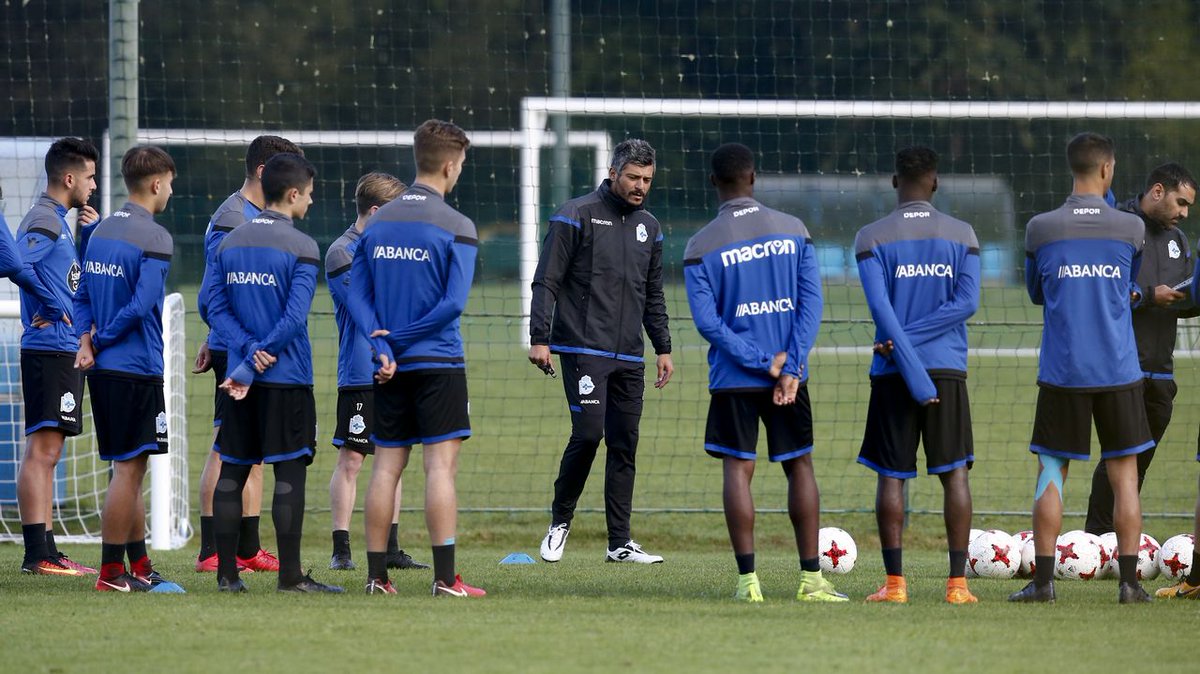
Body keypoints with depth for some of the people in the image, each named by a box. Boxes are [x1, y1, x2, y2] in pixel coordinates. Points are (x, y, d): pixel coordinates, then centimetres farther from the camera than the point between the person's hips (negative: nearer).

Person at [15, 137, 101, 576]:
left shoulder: (57, 222, 18)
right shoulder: (43, 223, -12)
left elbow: (85, 275, 28)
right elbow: (18, 264, -29)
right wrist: (55, 307, -19)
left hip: (66, 353, 10)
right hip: (50, 352, -10)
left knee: (47, 453, 11)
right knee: (41, 450, -11)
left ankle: (45, 551, 15)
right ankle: (36, 555, -14)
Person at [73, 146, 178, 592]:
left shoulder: (101, 231, 13)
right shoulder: (154, 238, -13)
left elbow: (83, 296, 12)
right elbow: (140, 306, -20)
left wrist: (86, 341, -1)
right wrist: (100, 339, -7)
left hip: (102, 370, 8)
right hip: (136, 369, -8)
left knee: (130, 469, 15)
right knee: (128, 470, -4)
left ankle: (140, 567, 20)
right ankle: (112, 572, -3)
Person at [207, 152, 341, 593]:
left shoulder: (229, 244, 9)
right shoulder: (301, 247, -8)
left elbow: (216, 308, 2)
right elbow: (294, 318, -16)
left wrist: (249, 350, -8)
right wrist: (253, 366, -11)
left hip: (242, 378, 5)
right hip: (287, 378, -5)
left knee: (232, 472, 8)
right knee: (289, 473, -3)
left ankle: (227, 574, 8)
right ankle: (290, 576, -5)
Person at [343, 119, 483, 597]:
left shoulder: (377, 223, 8)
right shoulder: (456, 226, -8)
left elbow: (356, 295, 3)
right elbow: (453, 303, -14)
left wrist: (383, 347, -5)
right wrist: (397, 338, -7)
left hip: (391, 366, 5)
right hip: (438, 361, -5)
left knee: (386, 466, 8)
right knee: (441, 465, -5)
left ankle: (377, 576, 8)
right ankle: (445, 579, -10)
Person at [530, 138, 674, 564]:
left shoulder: (648, 227, 16)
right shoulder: (577, 217, -3)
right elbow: (546, 282, -5)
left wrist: (663, 348, 20)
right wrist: (540, 339, -12)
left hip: (629, 357, 6)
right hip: (583, 350, -6)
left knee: (624, 445, 3)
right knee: (588, 433, -15)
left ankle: (620, 543, 6)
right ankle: (560, 522, 4)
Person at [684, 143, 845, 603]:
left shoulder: (701, 246, -4)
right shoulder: (793, 231, 2)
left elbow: (707, 320, -10)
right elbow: (811, 302, -3)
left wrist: (762, 361, -9)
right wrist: (789, 367, -7)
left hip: (733, 377, -2)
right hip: (790, 374, 2)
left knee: (738, 469, 1)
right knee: (800, 466, 11)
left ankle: (748, 580, -6)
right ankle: (811, 579, 10)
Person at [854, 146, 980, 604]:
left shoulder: (872, 238, 0)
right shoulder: (961, 235, 5)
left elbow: (881, 308, -11)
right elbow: (967, 302, -5)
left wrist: (911, 367, -14)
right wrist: (913, 340, -6)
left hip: (892, 371, -1)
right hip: (947, 367, 1)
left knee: (891, 475, 3)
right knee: (954, 472, 4)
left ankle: (894, 582, -1)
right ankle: (957, 582, -2)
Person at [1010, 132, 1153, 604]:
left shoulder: (1041, 229, -2)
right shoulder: (1131, 228, -3)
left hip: (1061, 370, 0)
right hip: (1118, 370, 0)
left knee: (1051, 472, 6)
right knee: (1124, 474, 6)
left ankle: (1043, 579, 2)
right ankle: (1129, 580, 3)